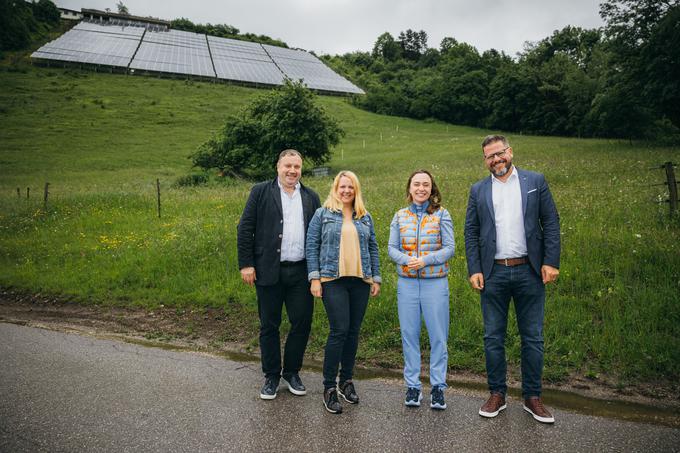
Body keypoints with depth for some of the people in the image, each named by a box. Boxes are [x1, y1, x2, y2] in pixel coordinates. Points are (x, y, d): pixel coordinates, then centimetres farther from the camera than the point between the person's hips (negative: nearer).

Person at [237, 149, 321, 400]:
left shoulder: (311, 197, 11)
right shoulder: (260, 192, 3)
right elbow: (245, 229, -1)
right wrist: (246, 264, -7)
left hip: (301, 272, 2)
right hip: (269, 271, -2)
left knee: (302, 323, 6)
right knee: (269, 326, 8)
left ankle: (292, 372, 26)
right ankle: (271, 376, 24)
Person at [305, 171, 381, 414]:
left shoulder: (365, 217, 13)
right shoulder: (323, 214, 3)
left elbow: (373, 248, 15)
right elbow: (311, 246, 0)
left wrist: (376, 278, 10)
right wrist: (314, 278, -7)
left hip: (360, 281, 4)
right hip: (333, 280, -4)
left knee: (353, 332, 7)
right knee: (339, 330, -9)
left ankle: (346, 380, 24)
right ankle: (329, 387, 3)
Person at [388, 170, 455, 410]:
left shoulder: (441, 215, 2)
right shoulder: (400, 216, 8)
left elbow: (449, 248, -3)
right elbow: (392, 248, 5)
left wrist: (425, 260, -17)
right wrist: (407, 260, -15)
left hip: (435, 282, -2)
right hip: (406, 282, 2)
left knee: (438, 336, 3)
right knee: (409, 335, 8)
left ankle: (438, 386, 17)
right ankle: (412, 386, 20)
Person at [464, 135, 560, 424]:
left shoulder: (535, 181, 6)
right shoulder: (478, 190, 9)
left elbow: (551, 223, 2)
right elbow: (471, 233, 6)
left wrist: (551, 262, -7)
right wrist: (474, 270, -2)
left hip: (529, 271, -1)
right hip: (493, 273, 1)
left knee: (533, 337, 7)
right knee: (493, 338, 7)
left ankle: (532, 397, 20)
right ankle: (497, 394, 20)